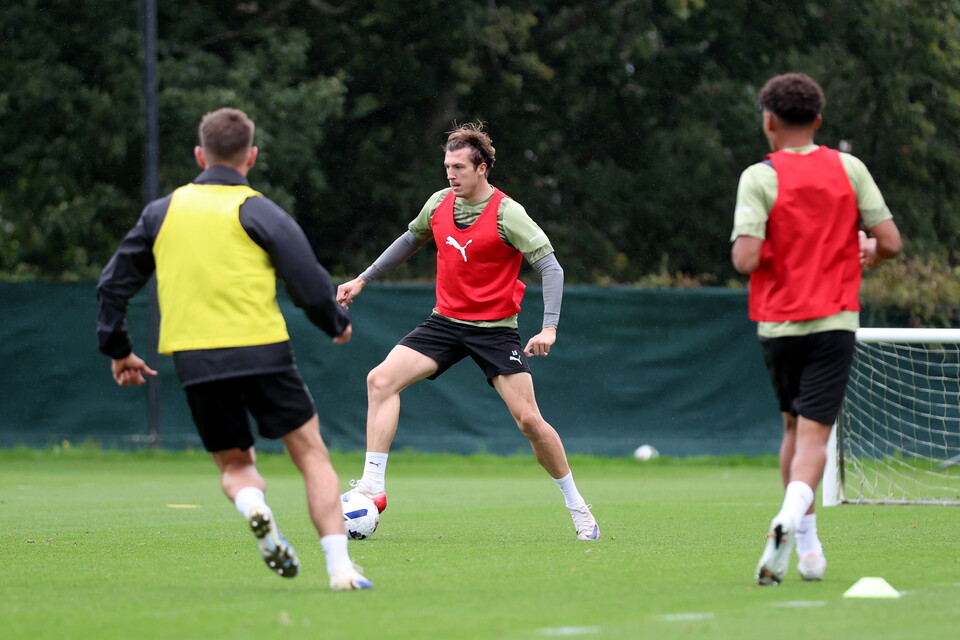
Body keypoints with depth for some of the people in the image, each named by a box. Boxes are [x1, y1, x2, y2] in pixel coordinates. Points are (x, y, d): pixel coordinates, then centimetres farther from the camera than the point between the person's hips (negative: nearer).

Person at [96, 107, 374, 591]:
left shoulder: (161, 212, 11)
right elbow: (310, 285, -4)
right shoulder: (259, 212, -1)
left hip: (193, 360, 3)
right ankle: (339, 565, -8)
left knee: (234, 465, 18)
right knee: (311, 454, 6)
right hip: (261, 352, -3)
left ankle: (252, 505, -18)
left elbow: (114, 283, 16)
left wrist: (117, 349, 27)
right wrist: (337, 324, 15)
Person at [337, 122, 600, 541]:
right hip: (446, 321, 5)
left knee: (528, 419, -10)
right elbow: (411, 240, 23)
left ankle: (577, 506, 9)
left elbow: (550, 267, -15)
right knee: (381, 380, -15)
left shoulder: (507, 214, -15)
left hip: (494, 329, -5)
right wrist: (364, 279, 22)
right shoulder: (439, 204, 2)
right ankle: (373, 487, -14)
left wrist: (549, 327, -26)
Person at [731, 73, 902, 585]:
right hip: (834, 320, 0)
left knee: (794, 428, 19)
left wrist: (745, 253, 7)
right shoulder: (849, 169, 0)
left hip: (778, 323, 0)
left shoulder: (759, 178, -7)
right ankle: (789, 518, -31)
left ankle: (807, 542, 19)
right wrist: (866, 252, 20)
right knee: (813, 435, -5)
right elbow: (890, 242, -3)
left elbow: (745, 259, -17)